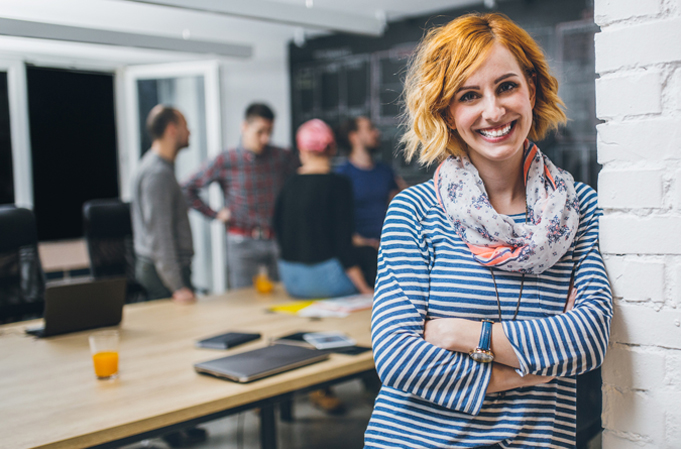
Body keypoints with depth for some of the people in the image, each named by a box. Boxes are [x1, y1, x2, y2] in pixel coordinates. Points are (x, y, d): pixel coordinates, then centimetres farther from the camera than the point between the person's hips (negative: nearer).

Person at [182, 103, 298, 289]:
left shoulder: (283, 157, 3)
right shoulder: (225, 162, -4)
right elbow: (187, 189, 0)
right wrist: (214, 214, -2)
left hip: (278, 239, 2)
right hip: (243, 244, -2)